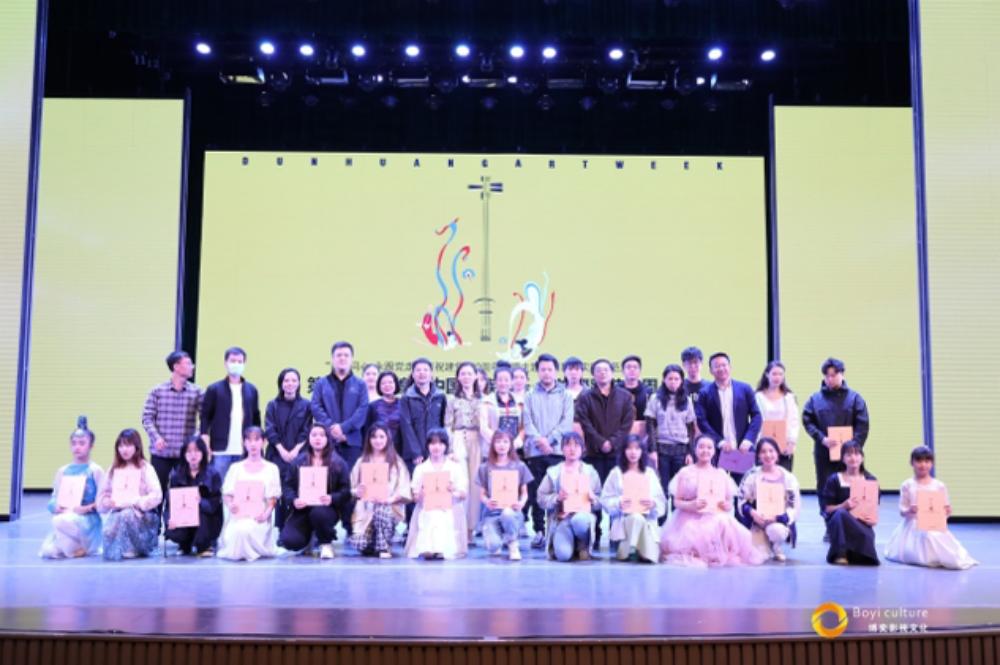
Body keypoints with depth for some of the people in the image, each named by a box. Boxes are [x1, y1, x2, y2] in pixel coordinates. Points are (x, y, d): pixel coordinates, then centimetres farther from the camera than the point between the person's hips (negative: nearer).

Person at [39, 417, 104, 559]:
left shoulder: (95, 470, -1)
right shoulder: (62, 471, 12)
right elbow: (52, 501, 11)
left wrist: (86, 508, -19)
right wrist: (58, 508, -10)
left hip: (87, 521, -4)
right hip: (66, 517, 4)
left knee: (60, 521, -36)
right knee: (47, 551, -21)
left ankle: (81, 547, -10)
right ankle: (72, 544, 9)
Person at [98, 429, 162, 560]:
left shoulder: (145, 468, -2)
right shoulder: (114, 469, 11)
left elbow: (156, 495, -13)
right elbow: (102, 495, 12)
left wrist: (134, 502, -23)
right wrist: (109, 502, -11)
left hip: (140, 514, -2)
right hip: (117, 511, 2)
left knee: (126, 515, -37)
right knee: (109, 528, -32)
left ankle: (133, 548, -17)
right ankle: (116, 549, -5)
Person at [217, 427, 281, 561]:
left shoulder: (271, 468, 11)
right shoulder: (235, 468, 16)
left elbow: (273, 498, 5)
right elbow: (226, 494, 11)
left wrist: (266, 513, -16)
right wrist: (230, 504, -13)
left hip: (258, 518, -2)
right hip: (237, 516, 2)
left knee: (246, 530, -37)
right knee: (237, 531, -35)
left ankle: (253, 551, -5)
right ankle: (237, 551, -1)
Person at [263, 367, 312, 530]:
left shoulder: (306, 405, 6)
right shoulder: (273, 405, 8)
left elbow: (307, 432, 1)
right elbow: (269, 430, 1)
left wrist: (295, 451, -10)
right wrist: (282, 450, -10)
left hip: (298, 456, -1)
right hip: (277, 455, 1)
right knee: (278, 494, -3)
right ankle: (280, 531, 2)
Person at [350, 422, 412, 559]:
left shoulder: (396, 462, 8)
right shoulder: (362, 461, 15)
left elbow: (404, 489, -1)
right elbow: (353, 488, 12)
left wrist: (391, 499, -19)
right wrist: (357, 492, -11)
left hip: (390, 507, -1)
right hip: (366, 508, 1)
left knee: (381, 511, -39)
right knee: (361, 544, -24)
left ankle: (384, 547, -16)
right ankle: (376, 544, 12)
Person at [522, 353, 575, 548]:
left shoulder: (565, 396, 11)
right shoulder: (530, 396, 12)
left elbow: (566, 422, 0)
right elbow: (528, 422, 3)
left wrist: (550, 440, -11)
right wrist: (539, 440, -13)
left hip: (558, 450, -1)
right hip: (534, 451, 1)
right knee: (535, 492, 1)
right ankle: (539, 531, 7)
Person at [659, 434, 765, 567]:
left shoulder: (721, 474, 16)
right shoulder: (685, 472, 7)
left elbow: (730, 503, 16)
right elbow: (677, 501, 3)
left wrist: (727, 505, -9)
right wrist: (692, 505, -17)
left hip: (717, 519, 3)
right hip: (692, 519, -3)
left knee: (725, 527, -29)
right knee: (696, 535, -34)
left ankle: (722, 557, -12)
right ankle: (694, 558, -11)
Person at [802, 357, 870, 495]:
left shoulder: (854, 398, 5)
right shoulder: (815, 398, 7)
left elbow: (862, 426, 0)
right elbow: (807, 421, 2)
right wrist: (822, 438, -13)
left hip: (847, 453, -1)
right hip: (823, 454, 1)